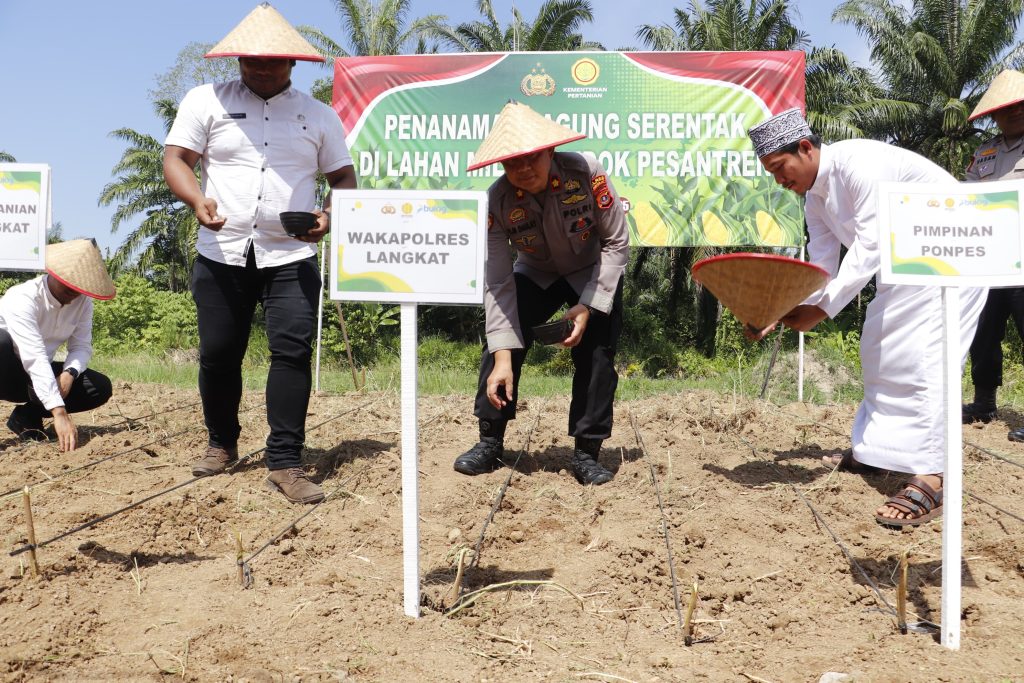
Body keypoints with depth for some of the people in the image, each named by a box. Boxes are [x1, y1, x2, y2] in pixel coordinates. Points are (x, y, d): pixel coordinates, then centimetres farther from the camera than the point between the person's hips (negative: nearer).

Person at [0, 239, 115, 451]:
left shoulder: (83, 301, -8)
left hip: (39, 375, 6)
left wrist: (69, 373, -31)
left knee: (100, 387, -13)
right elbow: (35, 358, -38)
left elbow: (82, 346, -6)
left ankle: (26, 416, 1)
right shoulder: (23, 298, -28)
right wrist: (60, 413, -47)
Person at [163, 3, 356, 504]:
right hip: (222, 255, 0)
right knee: (218, 353, 6)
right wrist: (198, 200, -18)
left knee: (293, 351, -12)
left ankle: (284, 463, -7)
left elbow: (344, 177, 12)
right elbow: (175, 158, 2)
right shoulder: (206, 101, 7)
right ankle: (222, 444, 28)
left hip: (292, 258, 0)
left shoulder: (319, 116, 11)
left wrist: (329, 215, -10)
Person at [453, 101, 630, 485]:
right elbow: (497, 283, -25)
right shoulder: (498, 201, -27)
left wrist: (588, 305, -27)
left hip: (594, 273, -1)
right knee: (500, 335, -16)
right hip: (536, 274, 1)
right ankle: (490, 442, -4)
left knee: (596, 355, -15)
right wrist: (503, 359, -31)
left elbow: (617, 243, -20)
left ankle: (586, 453, -3)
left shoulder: (586, 173, -31)